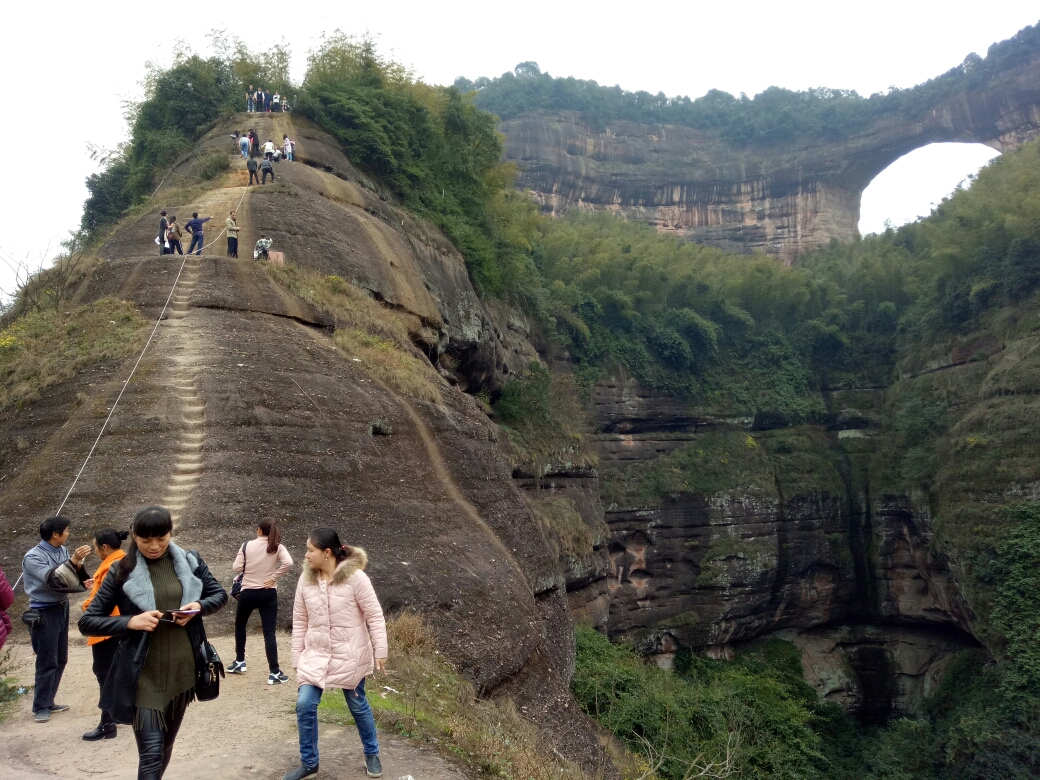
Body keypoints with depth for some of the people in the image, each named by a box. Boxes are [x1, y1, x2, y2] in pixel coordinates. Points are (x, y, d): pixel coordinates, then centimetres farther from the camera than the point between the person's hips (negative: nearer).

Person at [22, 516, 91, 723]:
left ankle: (48, 701, 27)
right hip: (45, 613, -7)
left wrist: (83, 581, -16)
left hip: (62, 608, 7)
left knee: (60, 659, 15)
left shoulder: (62, 551, 1)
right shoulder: (33, 557, -17)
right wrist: (73, 561, -37)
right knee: (47, 662, -1)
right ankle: (41, 707, 12)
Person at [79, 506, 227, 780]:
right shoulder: (122, 571, -5)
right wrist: (131, 622, -20)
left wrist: (199, 607, -12)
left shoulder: (190, 561, 1)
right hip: (143, 675, -3)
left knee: (166, 746, 19)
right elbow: (87, 622, -4)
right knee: (151, 752, -7)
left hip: (182, 670, 3)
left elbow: (219, 594, 10)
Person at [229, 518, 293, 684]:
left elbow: (236, 568, -6)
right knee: (269, 632, 1)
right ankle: (274, 673, -2)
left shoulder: (247, 546, -5)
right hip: (268, 594, 0)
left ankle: (240, 662, 35)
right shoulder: (277, 547, -5)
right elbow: (288, 563, -21)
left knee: (239, 625, 26)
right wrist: (273, 577, -11)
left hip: (248, 593, 0)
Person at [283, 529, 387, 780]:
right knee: (305, 706, -2)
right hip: (316, 655, 4)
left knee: (358, 705, 12)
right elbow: (299, 622, 4)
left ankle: (371, 754, 35)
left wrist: (380, 651, -11)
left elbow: (375, 616, -13)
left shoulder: (355, 577, -19)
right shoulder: (306, 580, -4)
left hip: (349, 655, -4)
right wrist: (297, 658, 6)